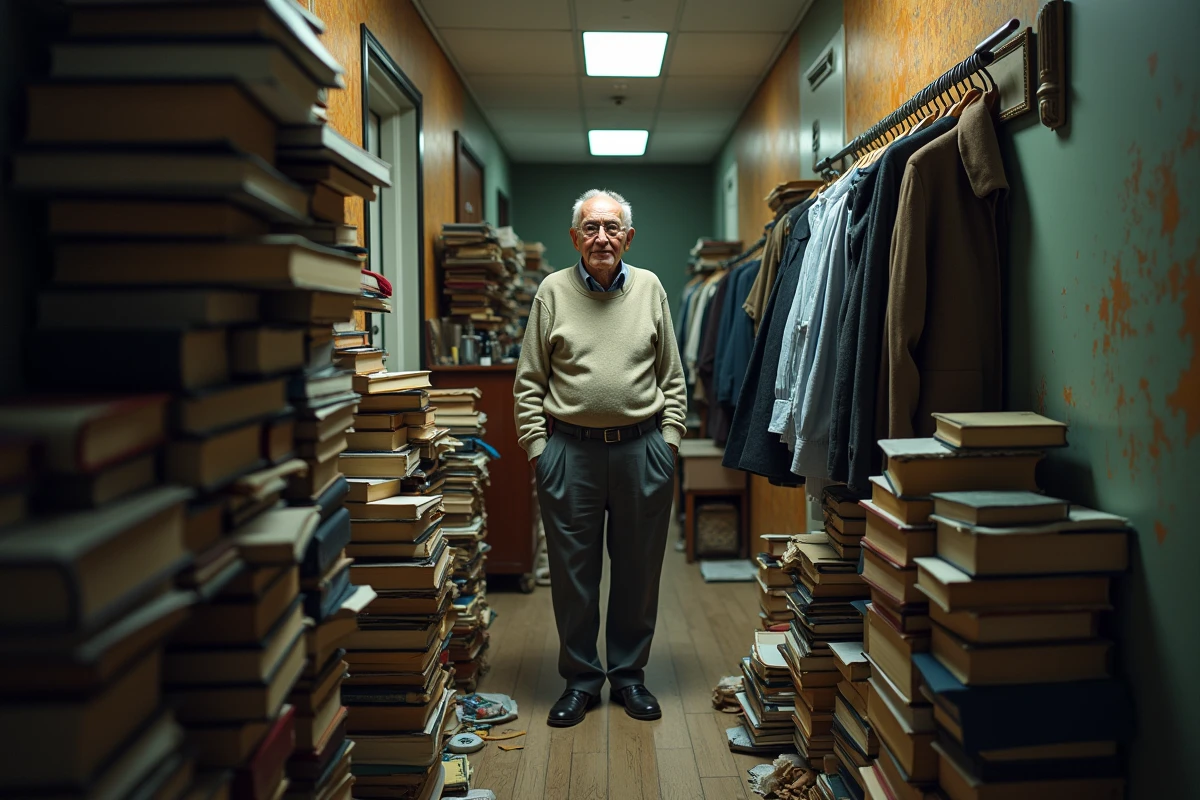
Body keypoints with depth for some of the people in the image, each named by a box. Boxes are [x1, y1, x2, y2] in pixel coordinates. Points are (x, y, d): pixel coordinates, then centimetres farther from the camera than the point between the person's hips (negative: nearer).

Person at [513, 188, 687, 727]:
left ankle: (629, 674, 28)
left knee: (638, 570, 10)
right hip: (570, 451, -1)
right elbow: (529, 381, 4)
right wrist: (536, 447, -2)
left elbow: (671, 376, 10)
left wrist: (668, 438, 3)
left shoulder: (649, 288, 7)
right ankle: (580, 679, 24)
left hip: (642, 450, 1)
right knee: (572, 571, 7)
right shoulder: (553, 291, 3)